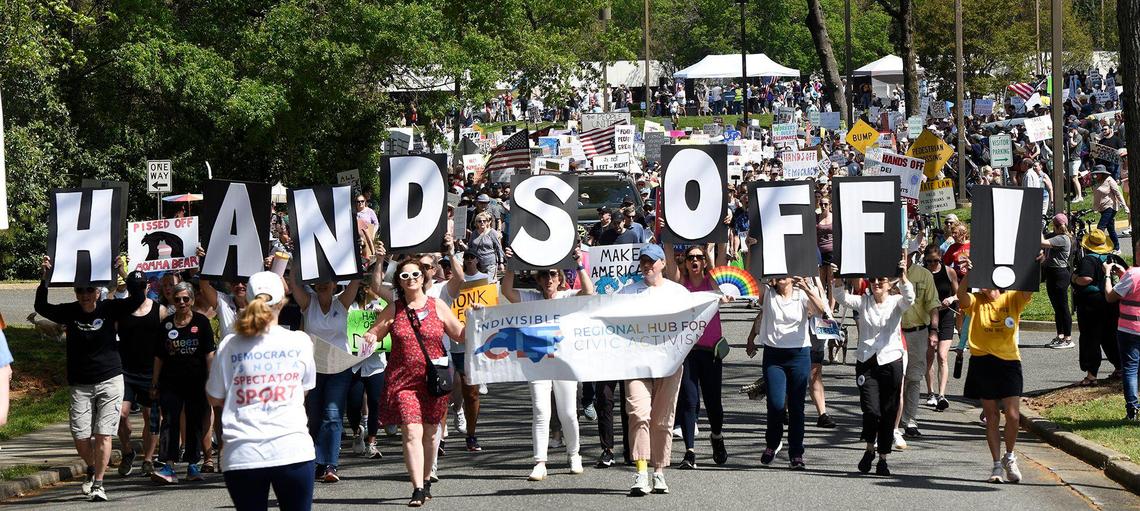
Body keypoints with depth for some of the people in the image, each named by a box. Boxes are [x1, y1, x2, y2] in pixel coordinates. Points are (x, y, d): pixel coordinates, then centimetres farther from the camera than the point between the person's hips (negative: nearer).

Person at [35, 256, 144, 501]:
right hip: (80, 385, 1)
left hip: (109, 381, -1)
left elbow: (138, 297, -9)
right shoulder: (69, 312, 0)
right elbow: (41, 307, -10)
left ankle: (98, 484, 0)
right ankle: (91, 470, 29)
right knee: (80, 436, -1)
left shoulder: (109, 309, -1)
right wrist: (45, 278, -20)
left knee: (103, 434, -7)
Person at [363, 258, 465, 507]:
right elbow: (372, 334, 10)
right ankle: (418, 489, -18)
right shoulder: (393, 310, 5)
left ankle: (425, 479, 32)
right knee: (411, 432, -14)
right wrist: (369, 339, -13)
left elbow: (460, 333, 9)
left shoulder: (437, 306, 5)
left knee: (430, 432, 12)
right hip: (403, 380, -1)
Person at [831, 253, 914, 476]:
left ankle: (883, 458, 15)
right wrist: (838, 279, -29)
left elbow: (909, 297, -19)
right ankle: (870, 449, 12)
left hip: (891, 361, 0)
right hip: (866, 363, 0)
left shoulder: (896, 303, 3)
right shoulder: (863, 302, 6)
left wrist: (903, 277, -36)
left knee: (888, 414, 3)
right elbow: (843, 298, -10)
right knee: (871, 410, -13)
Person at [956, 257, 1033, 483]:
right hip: (983, 362, 1)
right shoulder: (975, 302, 3)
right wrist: (967, 276, -38)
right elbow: (961, 295, -19)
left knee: (1013, 415, -7)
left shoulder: (1012, 299, 3)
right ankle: (997, 465, 15)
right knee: (991, 417, 6)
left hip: (1009, 361, -1)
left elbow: (1027, 291, -16)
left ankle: (1009, 457, 18)